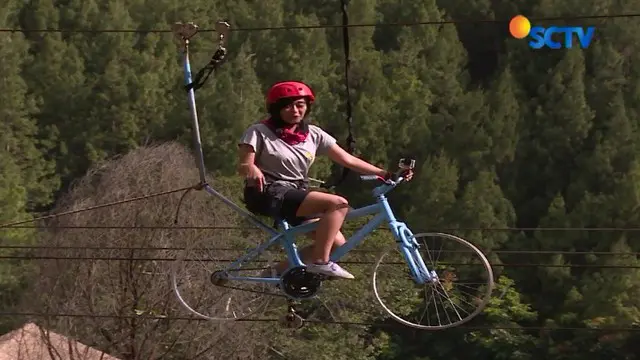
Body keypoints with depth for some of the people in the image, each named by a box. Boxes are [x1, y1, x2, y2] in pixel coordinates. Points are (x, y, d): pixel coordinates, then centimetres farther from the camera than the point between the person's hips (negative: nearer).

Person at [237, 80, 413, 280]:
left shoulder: (313, 134, 9)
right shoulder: (259, 132, -3)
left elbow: (348, 160, 5)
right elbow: (243, 165, -12)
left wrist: (385, 174, -6)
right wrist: (252, 170, -38)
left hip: (297, 195, 7)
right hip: (268, 194, -7)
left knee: (337, 242, -8)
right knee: (338, 203, -23)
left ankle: (283, 269, 6)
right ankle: (320, 262, -21)